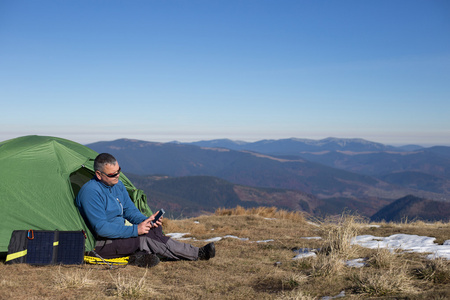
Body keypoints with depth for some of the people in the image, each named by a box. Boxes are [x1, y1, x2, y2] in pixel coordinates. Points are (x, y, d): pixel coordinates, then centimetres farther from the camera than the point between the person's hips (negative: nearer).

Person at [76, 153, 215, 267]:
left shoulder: (118, 185, 6)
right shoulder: (90, 192, -21)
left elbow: (130, 210, 12)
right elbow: (101, 228, -26)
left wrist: (145, 221, -9)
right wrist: (135, 230, -26)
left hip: (118, 233, 9)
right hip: (100, 244, -9)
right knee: (148, 239, -23)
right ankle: (197, 254, -20)